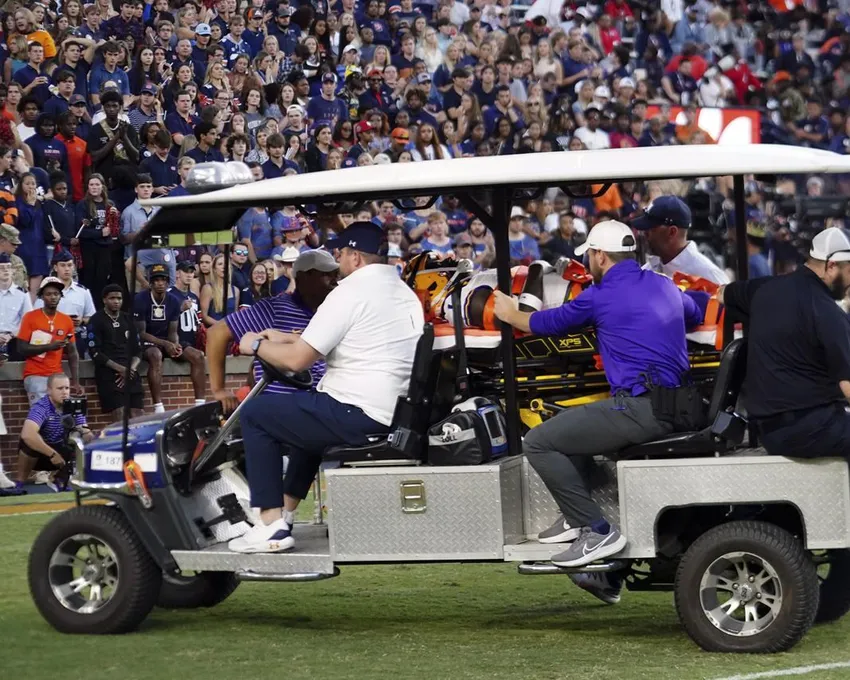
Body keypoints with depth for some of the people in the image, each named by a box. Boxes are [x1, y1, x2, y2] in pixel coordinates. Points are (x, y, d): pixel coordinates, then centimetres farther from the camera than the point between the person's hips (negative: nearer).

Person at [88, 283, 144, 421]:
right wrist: (120, 369, -13)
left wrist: (131, 369, -4)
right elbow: (95, 352, -6)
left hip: (130, 373, 5)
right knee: (121, 419, -17)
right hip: (108, 373, -5)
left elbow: (137, 350, 16)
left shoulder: (127, 319, 18)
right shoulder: (97, 321, 2)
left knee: (139, 417, -6)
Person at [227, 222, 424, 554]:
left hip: (358, 416, -10)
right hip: (396, 412, 10)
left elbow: (297, 359, -12)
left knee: (254, 413, 4)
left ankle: (272, 526, 1)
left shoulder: (350, 291, -12)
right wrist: (287, 339, 29)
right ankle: (285, 512, 33)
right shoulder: (404, 293, 17)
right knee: (308, 415, 35)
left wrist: (257, 345, 7)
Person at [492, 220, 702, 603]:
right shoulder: (664, 287, 16)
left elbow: (548, 323, 9)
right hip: (675, 409, 9)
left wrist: (510, 314, 30)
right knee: (571, 435, 29)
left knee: (538, 443, -6)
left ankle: (597, 531, -10)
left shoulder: (602, 296, -5)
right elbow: (697, 315, 37)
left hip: (637, 409, -9)